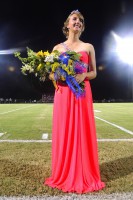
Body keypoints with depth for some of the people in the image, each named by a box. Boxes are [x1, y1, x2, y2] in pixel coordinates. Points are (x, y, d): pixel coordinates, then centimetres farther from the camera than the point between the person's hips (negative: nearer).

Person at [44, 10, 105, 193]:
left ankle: (84, 176, 16)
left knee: (83, 132, 0)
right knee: (64, 133, 2)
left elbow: (94, 73, 9)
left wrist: (83, 75, -13)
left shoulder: (88, 47, 12)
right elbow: (50, 74, 10)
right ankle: (64, 175, 18)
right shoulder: (58, 48, 12)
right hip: (63, 93, 1)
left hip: (82, 93, 0)